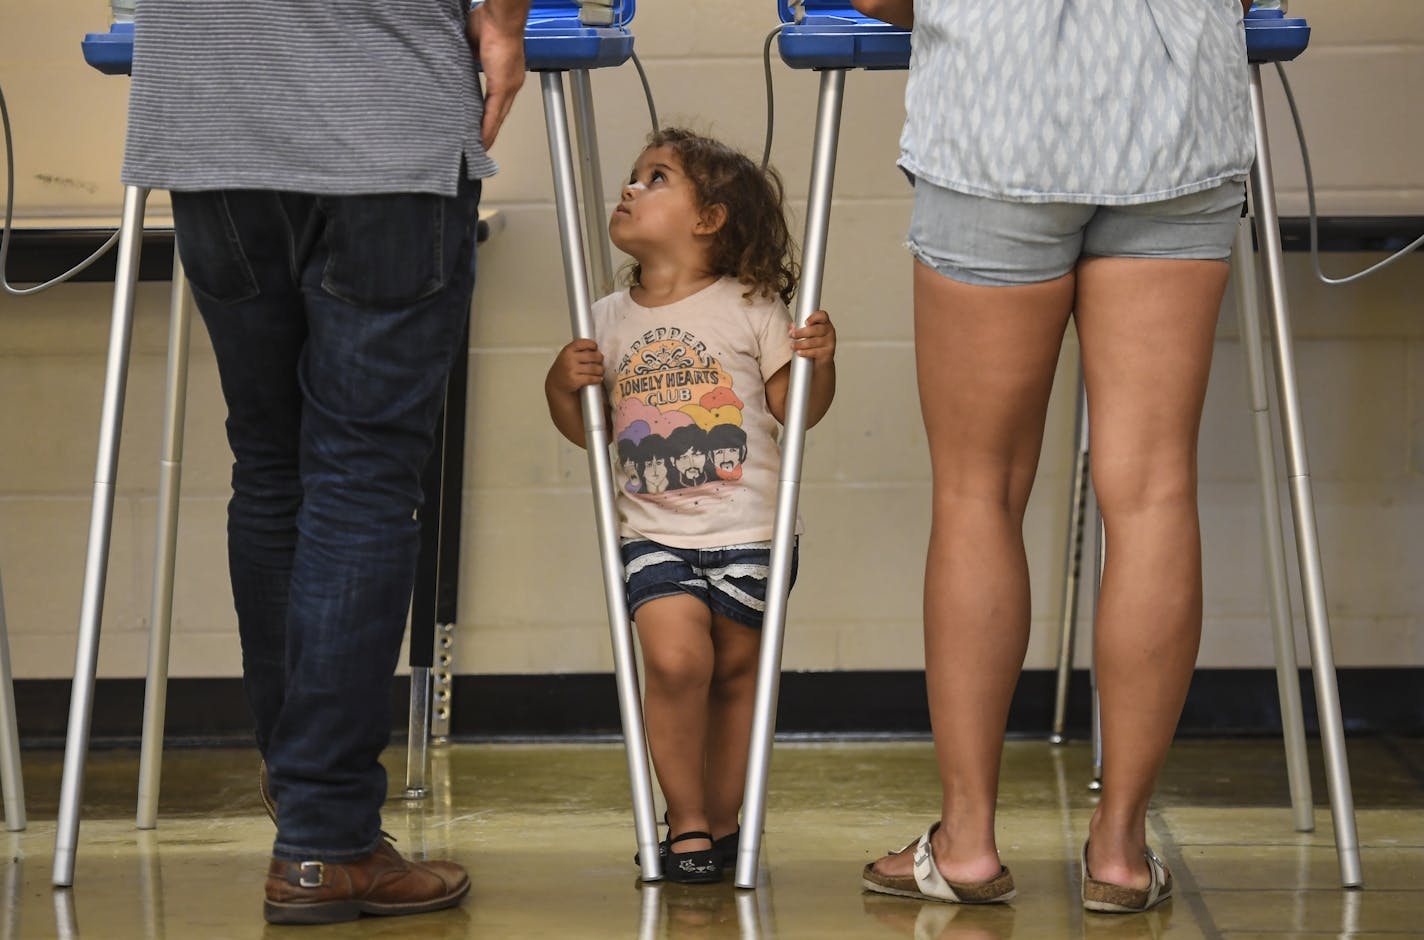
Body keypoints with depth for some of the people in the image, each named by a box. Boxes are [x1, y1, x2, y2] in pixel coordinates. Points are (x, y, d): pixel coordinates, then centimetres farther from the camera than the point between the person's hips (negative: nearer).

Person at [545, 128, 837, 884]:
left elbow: (798, 409, 1)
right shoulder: (610, 321, 9)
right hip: (654, 538, 1)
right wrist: (562, 386, -4)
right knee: (675, 658, -17)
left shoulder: (750, 310, 0)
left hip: (749, 538, -1)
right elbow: (586, 428, 14)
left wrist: (819, 362, -17)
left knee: (734, 672, 6)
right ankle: (686, 820, -2)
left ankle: (720, 820, 22)